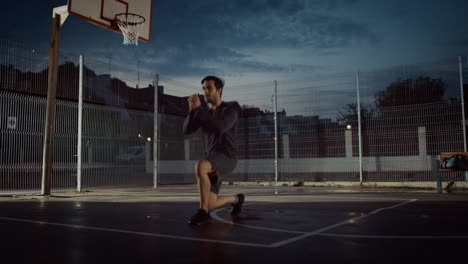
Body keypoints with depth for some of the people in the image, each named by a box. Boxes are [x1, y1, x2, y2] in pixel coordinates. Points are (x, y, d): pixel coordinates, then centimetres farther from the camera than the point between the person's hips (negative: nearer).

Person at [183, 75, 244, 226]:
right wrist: (192, 109, -14)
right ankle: (236, 199, 34)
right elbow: (187, 130, 2)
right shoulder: (204, 111, 14)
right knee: (210, 206, 3)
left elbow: (220, 127, -27)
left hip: (226, 158, -7)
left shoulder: (230, 109, -6)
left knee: (200, 166, -38)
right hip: (213, 161, 7)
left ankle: (203, 212, -26)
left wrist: (199, 107, -27)